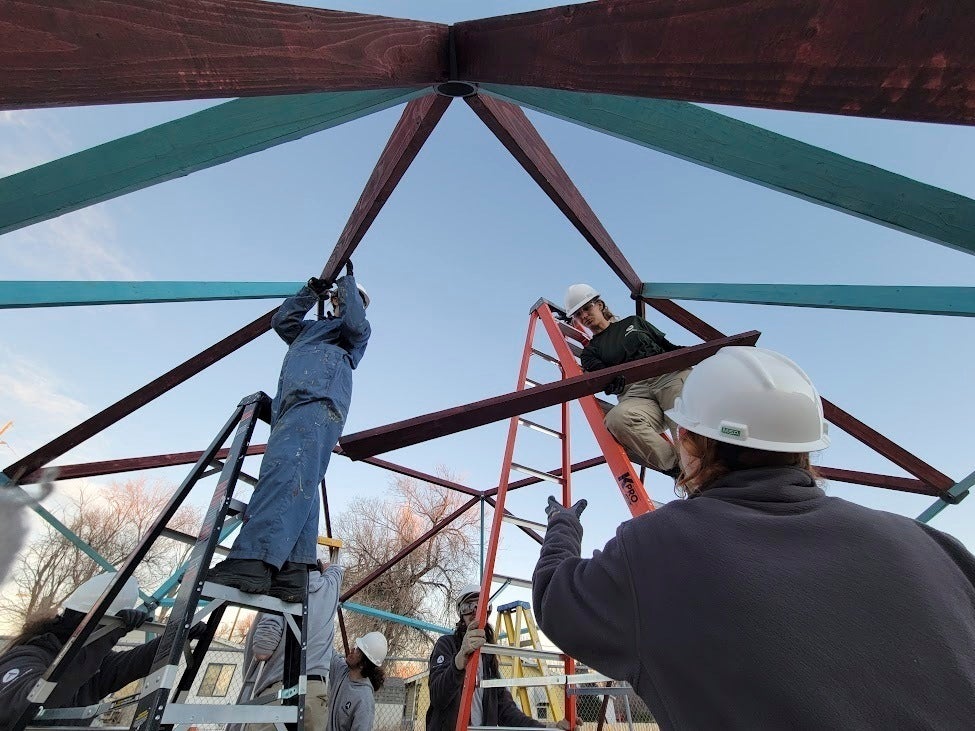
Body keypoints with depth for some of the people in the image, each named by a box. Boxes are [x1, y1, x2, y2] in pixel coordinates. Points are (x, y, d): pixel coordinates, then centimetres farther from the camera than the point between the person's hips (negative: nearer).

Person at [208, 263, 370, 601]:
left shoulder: (356, 331, 22)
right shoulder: (311, 329, 44)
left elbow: (354, 320, 0)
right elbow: (281, 319, 36)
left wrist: (349, 279, 12)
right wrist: (312, 290, 32)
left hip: (319, 401, -7)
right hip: (291, 407, 7)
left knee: (287, 471, -28)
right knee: (299, 484, -10)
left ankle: (252, 560, -42)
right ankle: (292, 573, -19)